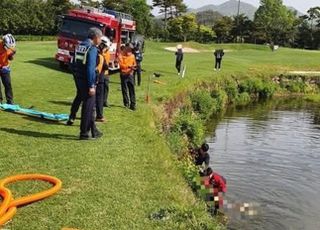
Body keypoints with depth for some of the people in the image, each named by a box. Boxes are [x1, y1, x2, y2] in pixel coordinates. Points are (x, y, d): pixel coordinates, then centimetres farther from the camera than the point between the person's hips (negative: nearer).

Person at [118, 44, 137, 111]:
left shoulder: (132, 56, 9)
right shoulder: (121, 56, -3)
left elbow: (134, 64, 17)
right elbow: (121, 65, -14)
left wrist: (134, 66, -7)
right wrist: (129, 66, -25)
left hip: (130, 74, 3)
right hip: (124, 75, -2)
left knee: (132, 90, -1)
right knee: (124, 90, 5)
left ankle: (133, 104, 2)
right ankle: (126, 103, 16)